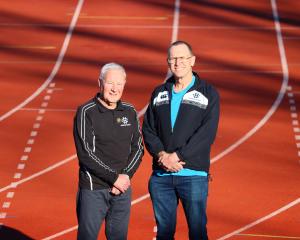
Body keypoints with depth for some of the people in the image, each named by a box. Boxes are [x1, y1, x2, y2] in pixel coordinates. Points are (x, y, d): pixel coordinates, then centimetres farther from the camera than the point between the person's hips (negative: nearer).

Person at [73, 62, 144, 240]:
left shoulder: (130, 112, 8)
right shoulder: (86, 112, -8)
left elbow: (138, 149, 9)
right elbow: (86, 153, -14)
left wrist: (126, 176, -8)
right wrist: (114, 177, -15)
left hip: (123, 188, 5)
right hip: (93, 189, -4)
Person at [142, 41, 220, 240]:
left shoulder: (208, 93, 2)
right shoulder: (159, 93, 14)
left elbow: (207, 133, -9)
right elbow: (148, 129, 9)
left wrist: (178, 156, -16)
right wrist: (161, 154, -10)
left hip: (194, 174, -4)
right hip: (160, 175, 4)